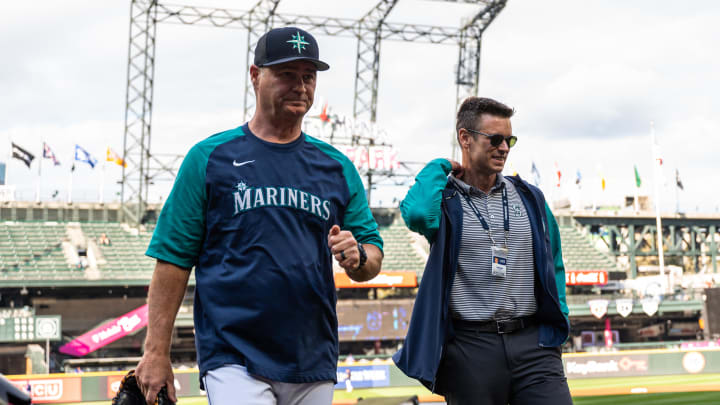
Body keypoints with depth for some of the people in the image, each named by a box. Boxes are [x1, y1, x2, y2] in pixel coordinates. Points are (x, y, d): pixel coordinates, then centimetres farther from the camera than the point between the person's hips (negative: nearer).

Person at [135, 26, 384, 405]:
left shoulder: (337, 166, 11)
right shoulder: (209, 157, 1)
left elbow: (373, 257, 12)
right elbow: (173, 259, -2)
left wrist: (357, 258, -12)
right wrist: (156, 352, -8)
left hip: (314, 362, 4)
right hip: (234, 359, -4)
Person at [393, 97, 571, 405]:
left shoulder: (530, 198, 13)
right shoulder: (444, 199, 0)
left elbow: (553, 264, 22)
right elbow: (416, 214, -25)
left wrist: (558, 317, 8)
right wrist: (440, 168, -6)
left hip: (533, 342, 3)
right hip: (470, 347, -3)